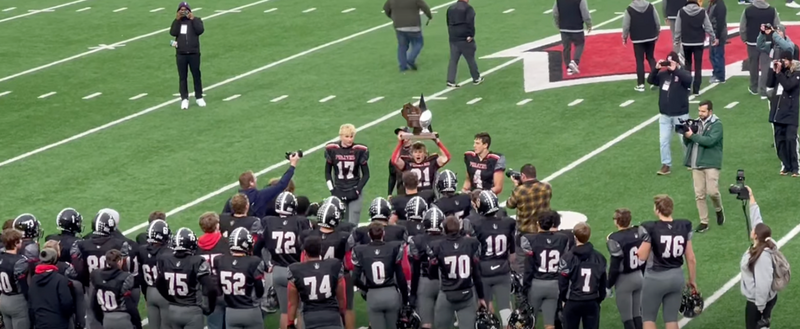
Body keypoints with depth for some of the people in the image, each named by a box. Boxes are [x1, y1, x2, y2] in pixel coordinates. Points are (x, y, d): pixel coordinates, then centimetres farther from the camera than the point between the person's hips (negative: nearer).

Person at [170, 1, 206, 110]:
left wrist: (193, 19, -15)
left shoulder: (196, 20, 2)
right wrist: (177, 20, -13)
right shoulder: (177, 22, 8)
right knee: (183, 77, 4)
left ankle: (199, 98, 18)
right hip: (181, 54, 1)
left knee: (196, 76, 7)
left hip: (194, 53, -1)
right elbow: (173, 33, -9)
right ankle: (184, 99, 8)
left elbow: (200, 30, -15)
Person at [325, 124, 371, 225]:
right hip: (339, 193, 1)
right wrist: (332, 190, -1)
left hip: (354, 193, -1)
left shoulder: (360, 151, -7)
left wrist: (357, 190, -7)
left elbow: (366, 174, 2)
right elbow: (327, 172, 8)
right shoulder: (332, 149, -3)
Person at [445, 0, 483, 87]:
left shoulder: (450, 8, 12)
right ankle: (476, 78, 21)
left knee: (453, 60, 6)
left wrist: (451, 34, 16)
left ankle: (451, 81, -1)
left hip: (453, 38, 5)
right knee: (470, 59, 8)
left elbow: (448, 23, 15)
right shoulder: (468, 8, -10)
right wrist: (471, 35, -16)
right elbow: (470, 23, -20)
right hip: (464, 38, -5)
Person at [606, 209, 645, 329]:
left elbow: (615, 267, -18)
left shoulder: (616, 239, -21)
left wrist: (609, 286, -6)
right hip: (639, 277, 7)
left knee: (627, 318, 2)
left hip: (624, 279, -7)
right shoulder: (639, 232, 0)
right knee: (637, 315, 16)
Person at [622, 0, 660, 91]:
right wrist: (657, 32, 17)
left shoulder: (629, 10, -11)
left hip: (637, 39, -3)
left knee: (640, 61, 2)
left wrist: (624, 37, 8)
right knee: (651, 58, 16)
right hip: (651, 37, 3)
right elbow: (658, 22, 2)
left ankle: (640, 84, 1)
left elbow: (626, 25, -7)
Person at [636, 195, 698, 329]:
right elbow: (691, 259, 1)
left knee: (648, 317, 11)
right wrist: (692, 280, 13)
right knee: (671, 318, 13)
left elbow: (642, 256, -11)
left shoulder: (651, 229, -16)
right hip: (676, 277, 4)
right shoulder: (684, 227, -3)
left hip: (656, 278, -4)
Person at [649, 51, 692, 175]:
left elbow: (688, 79, -31)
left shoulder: (682, 73, -10)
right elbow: (650, 80, -2)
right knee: (664, 141, 3)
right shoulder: (663, 74, 3)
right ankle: (666, 165, 10)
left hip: (680, 115, -4)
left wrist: (675, 70, -33)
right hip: (665, 115, 4)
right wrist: (656, 69, -16)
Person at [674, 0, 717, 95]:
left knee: (688, 64, 18)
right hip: (699, 43, -1)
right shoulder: (702, 12, -9)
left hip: (686, 42, 1)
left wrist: (676, 41, 7)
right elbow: (708, 27, -3)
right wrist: (713, 38, 12)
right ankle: (696, 89, -2)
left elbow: (677, 29, -4)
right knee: (698, 66, 3)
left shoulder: (681, 12, -8)